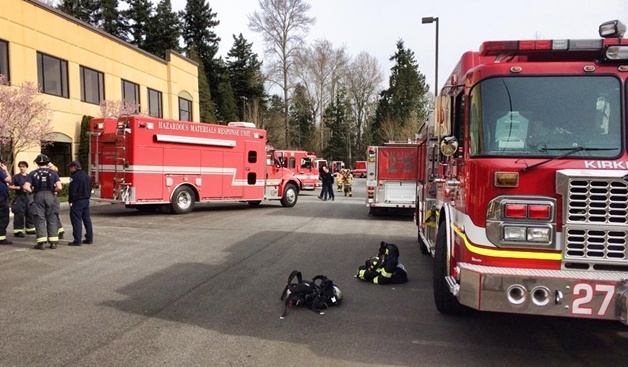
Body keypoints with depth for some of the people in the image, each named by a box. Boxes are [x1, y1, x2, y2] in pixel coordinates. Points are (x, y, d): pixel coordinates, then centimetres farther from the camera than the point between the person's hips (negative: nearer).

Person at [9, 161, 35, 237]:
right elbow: (10, 186, -6)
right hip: (19, 197, -4)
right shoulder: (16, 177, -1)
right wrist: (18, 187, -17)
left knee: (30, 214, 9)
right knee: (19, 215, -6)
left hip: (29, 196, 4)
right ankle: (18, 231, 0)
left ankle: (30, 229, 22)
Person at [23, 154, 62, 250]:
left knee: (40, 220, 4)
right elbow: (59, 187, -8)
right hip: (50, 196, 0)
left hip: (38, 197, 0)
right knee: (52, 220, 6)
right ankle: (53, 242, 7)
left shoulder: (33, 174, 4)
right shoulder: (53, 173, 3)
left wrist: (33, 191, 12)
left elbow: (26, 187, -7)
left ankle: (41, 242, 1)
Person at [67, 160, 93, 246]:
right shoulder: (86, 176, 12)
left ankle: (77, 240, -5)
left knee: (76, 220, -4)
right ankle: (89, 238, 15)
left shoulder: (74, 177, -14)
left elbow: (72, 190, -18)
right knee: (87, 219, 12)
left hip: (77, 201, -8)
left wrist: (70, 201, -11)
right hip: (86, 200, 8)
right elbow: (90, 188, 16)